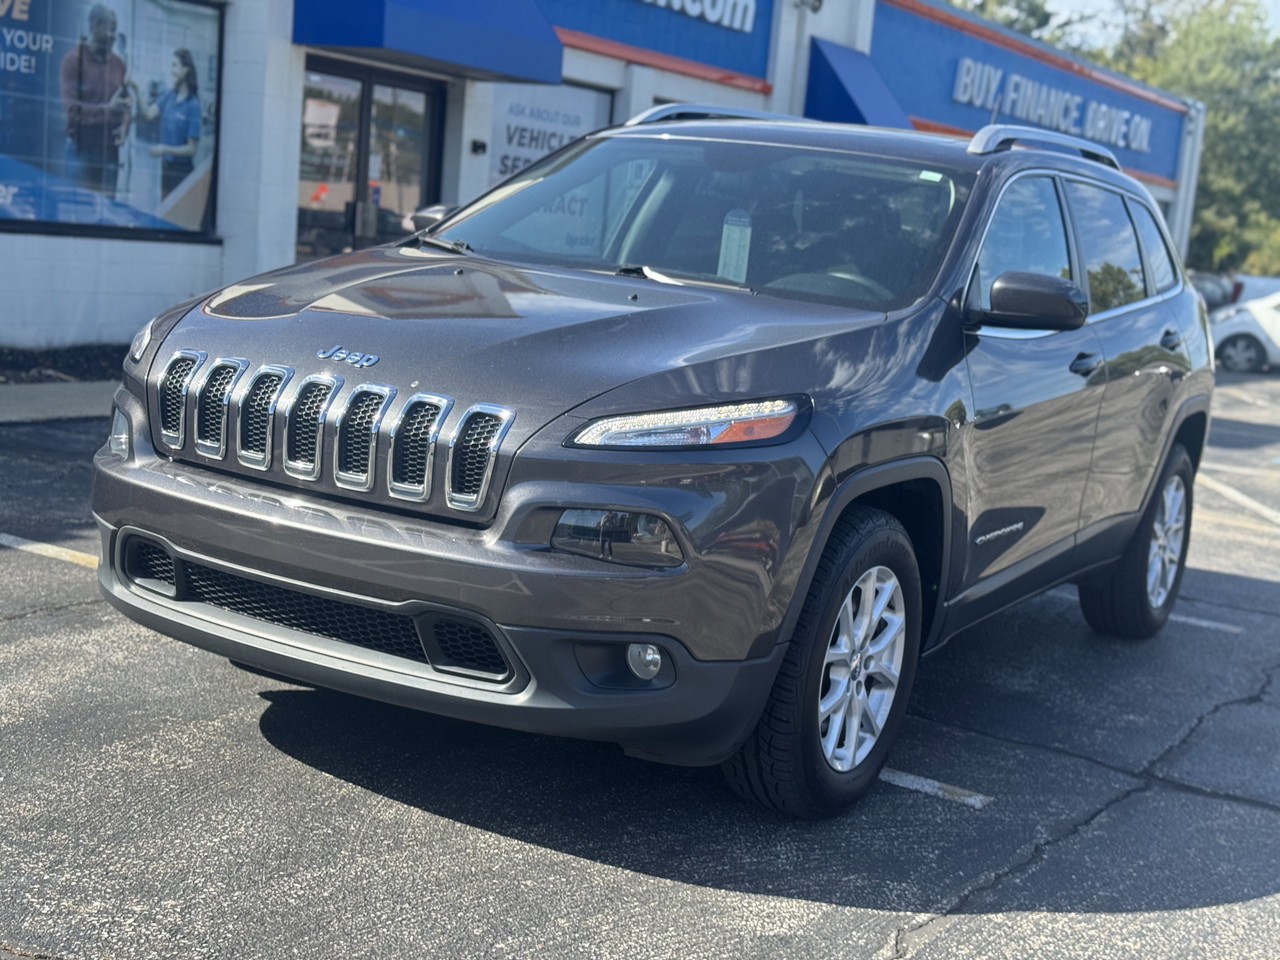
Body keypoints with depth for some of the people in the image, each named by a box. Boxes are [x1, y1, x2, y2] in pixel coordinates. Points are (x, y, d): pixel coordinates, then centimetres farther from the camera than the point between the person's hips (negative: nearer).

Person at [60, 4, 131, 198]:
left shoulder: (118, 64, 9)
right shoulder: (73, 59, -7)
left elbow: (126, 103, 15)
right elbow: (70, 106, -14)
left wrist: (124, 126, -5)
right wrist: (107, 109, -25)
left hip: (109, 146, 5)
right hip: (82, 146, -5)